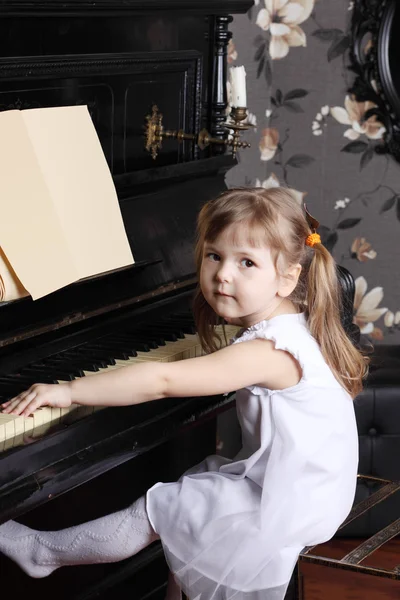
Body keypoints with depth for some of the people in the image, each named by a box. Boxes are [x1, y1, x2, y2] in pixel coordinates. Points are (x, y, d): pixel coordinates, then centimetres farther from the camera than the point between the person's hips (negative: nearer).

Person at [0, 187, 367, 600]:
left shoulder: (270, 350, -28)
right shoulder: (289, 328, 1)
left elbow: (164, 380, -33)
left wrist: (69, 391, -31)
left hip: (287, 502, -9)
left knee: (155, 509, -4)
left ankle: (41, 552, 10)